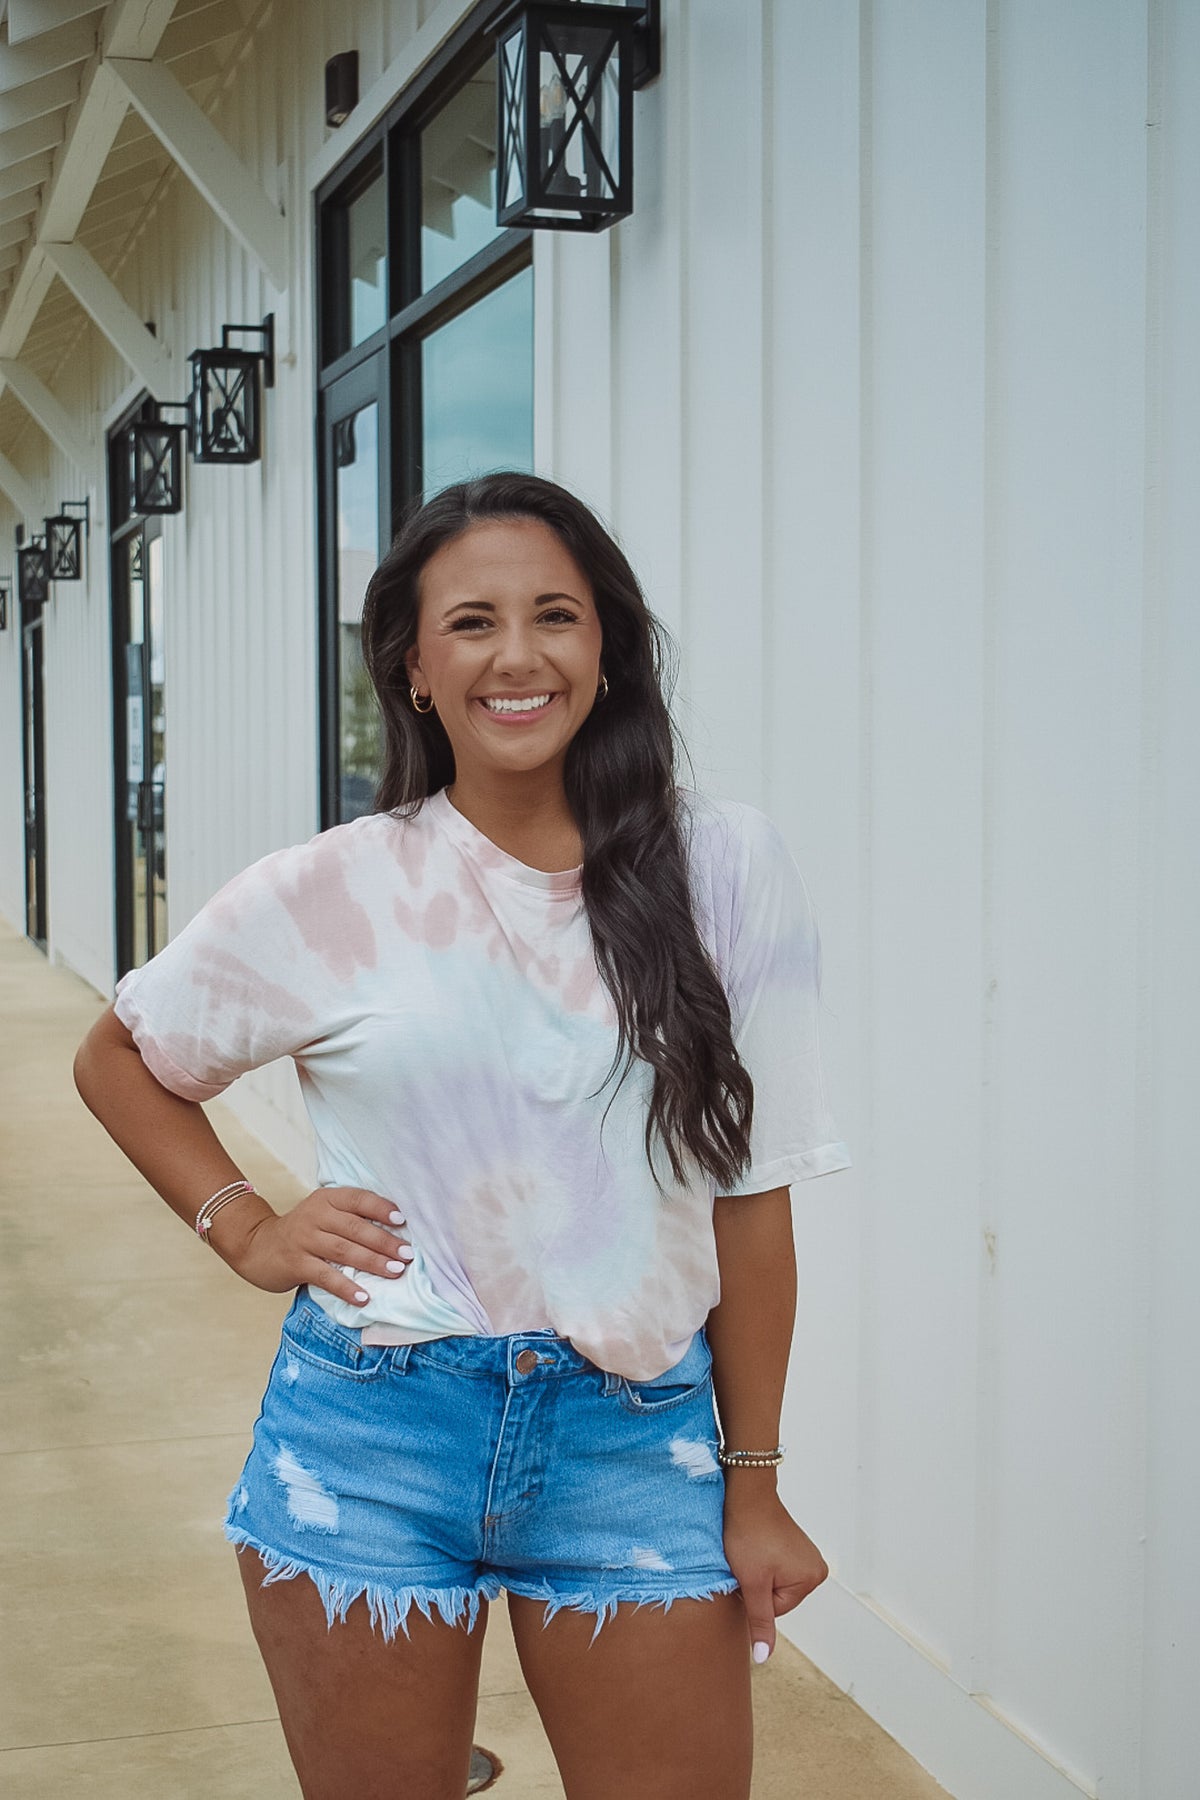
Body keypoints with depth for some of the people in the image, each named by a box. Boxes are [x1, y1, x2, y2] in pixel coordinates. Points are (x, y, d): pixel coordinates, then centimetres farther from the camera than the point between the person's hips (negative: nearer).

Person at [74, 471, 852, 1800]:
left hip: (636, 1441, 1)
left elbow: (750, 1197, 0)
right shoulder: (328, 896, -4)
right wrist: (246, 1230, -1)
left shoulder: (725, 873, -3)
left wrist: (755, 1483, 3)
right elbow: (118, 1060, 13)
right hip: (372, 1439, 0)